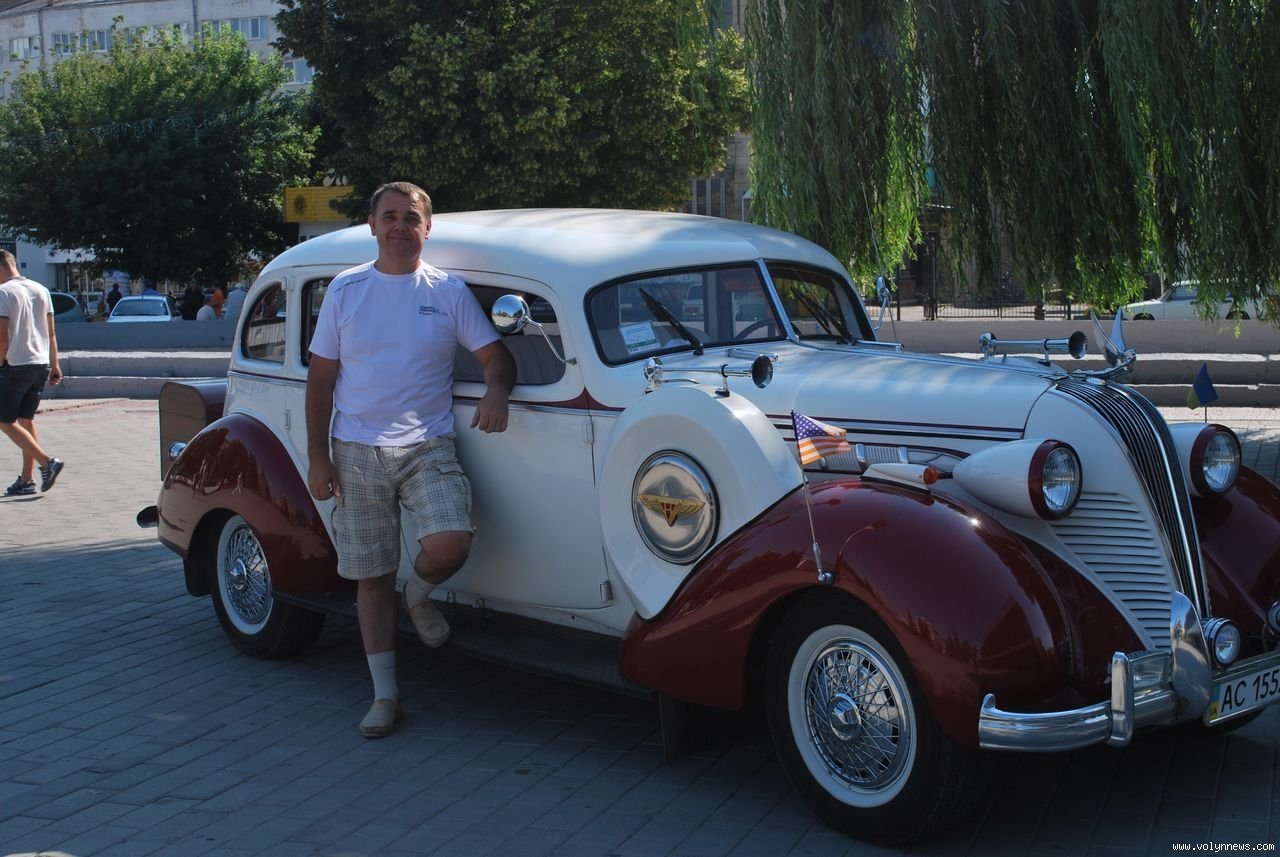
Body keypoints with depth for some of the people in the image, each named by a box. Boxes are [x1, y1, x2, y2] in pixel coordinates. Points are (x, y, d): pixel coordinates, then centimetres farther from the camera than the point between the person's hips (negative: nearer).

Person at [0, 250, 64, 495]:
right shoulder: (41, 290, 9)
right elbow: (51, 333, 11)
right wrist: (55, 365, 16)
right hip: (41, 364, 7)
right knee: (26, 420, 14)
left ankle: (47, 461, -13)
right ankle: (27, 479, 12)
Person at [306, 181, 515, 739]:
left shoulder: (449, 292, 4)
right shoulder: (346, 289, 6)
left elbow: (496, 355, 3)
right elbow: (321, 377, 7)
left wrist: (496, 390, -22)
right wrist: (317, 457, 1)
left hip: (428, 447, -1)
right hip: (357, 452, 1)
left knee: (450, 544, -24)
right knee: (371, 577, 5)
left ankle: (419, 594, 12)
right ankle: (385, 696, 17)